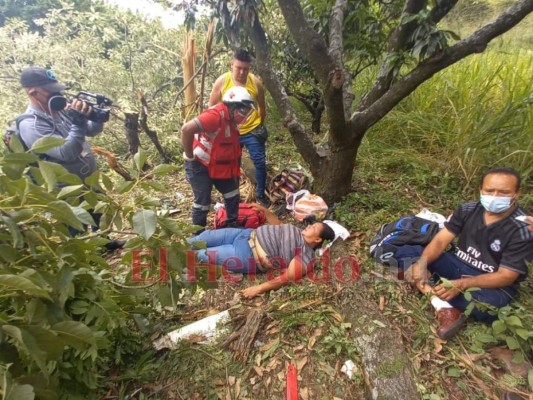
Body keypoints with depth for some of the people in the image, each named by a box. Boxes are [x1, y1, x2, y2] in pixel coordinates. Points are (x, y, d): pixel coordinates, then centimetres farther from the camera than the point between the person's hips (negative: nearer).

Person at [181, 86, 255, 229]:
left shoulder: (232, 119, 3)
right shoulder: (217, 114, -26)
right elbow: (186, 129, -36)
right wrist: (190, 157, -25)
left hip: (219, 166, 9)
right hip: (199, 165, -9)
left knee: (233, 195, 14)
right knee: (203, 202, 1)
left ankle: (232, 226, 33)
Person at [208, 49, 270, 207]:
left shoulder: (256, 82, -7)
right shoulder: (222, 81, -9)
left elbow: (262, 106, 8)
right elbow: (212, 106, 0)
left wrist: (260, 125, 13)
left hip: (252, 130, 0)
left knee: (260, 162, 2)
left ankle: (260, 194, 22)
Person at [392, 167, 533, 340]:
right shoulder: (468, 210, -4)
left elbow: (506, 276, -18)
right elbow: (441, 240, -8)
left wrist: (461, 285, -31)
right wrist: (422, 263, -28)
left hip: (493, 284, -4)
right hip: (458, 265, 5)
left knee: (482, 304, -41)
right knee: (405, 251, -13)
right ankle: (445, 309, -29)